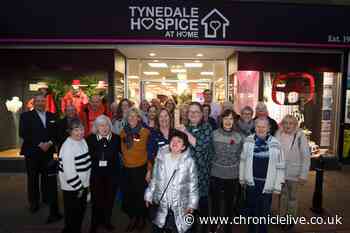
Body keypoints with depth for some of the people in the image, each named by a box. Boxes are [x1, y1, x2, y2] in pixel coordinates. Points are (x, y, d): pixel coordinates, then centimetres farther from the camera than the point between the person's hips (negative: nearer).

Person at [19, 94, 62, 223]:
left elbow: (56, 132, 7)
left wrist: (50, 143, -10)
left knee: (48, 177, 7)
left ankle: (47, 198, 25)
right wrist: (39, 144, -16)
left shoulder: (52, 116, 10)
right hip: (32, 152, -2)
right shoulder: (26, 116, -1)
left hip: (48, 151, 2)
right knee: (33, 177, 9)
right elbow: (23, 134, -11)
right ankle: (34, 202, 24)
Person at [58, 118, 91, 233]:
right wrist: (78, 187, -17)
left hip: (83, 184, 8)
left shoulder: (83, 141, 3)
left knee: (81, 211, 22)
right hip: (71, 188, -8)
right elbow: (69, 171, -24)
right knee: (72, 215, 8)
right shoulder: (67, 146, -23)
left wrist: (84, 184, 13)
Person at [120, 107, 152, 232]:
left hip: (141, 168, -4)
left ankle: (142, 219, 32)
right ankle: (133, 218, 35)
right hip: (127, 169, 4)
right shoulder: (123, 131, 4)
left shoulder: (145, 131, -9)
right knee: (128, 195, 12)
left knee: (141, 194, 8)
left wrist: (149, 170, -9)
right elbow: (122, 150, 14)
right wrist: (124, 161, 12)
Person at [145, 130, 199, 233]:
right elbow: (154, 179, 5)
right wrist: (149, 196, 9)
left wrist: (192, 204, -5)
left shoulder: (189, 161, -13)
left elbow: (193, 183, -6)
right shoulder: (161, 158, -4)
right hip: (161, 204, 3)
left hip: (180, 206, -2)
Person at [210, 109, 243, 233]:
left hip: (232, 176, 1)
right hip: (216, 175, 0)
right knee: (215, 202, 15)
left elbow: (239, 156, 6)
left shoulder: (238, 137, -4)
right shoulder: (214, 134, -8)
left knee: (229, 203, 16)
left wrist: (236, 169, 7)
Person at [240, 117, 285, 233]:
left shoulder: (275, 144, -10)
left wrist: (277, 186, -3)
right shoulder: (248, 140, -4)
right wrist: (242, 178, 8)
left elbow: (280, 167, -4)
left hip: (267, 184, -2)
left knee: (264, 212, 9)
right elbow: (243, 160, 5)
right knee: (251, 209, 19)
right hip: (251, 182, 2)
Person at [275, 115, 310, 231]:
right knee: (283, 195, 19)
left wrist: (303, 175, -13)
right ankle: (283, 216, 37)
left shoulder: (300, 136, -14)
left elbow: (306, 157, -12)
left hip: (294, 173, -3)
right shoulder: (278, 135, -5)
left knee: (292, 197, 15)